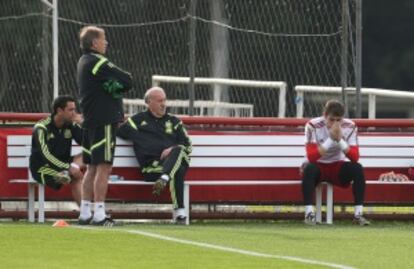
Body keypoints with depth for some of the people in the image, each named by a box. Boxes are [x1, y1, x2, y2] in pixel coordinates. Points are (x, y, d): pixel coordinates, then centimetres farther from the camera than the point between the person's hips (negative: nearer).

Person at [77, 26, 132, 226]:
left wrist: (115, 86, -3)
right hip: (104, 121, -10)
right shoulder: (97, 62, -14)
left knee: (92, 167, 12)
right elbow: (127, 81, -18)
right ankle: (99, 214, -12)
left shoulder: (84, 62, 17)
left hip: (89, 121, 10)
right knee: (104, 166, -9)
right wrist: (120, 86, 1)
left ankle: (85, 213, 13)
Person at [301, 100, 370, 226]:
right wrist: (330, 139, -32)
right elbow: (311, 157, -27)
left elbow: (355, 158, -17)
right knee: (309, 168, -36)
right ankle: (309, 213, -33)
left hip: (337, 168, 2)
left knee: (357, 168, -26)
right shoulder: (313, 126, -18)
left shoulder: (349, 127, -11)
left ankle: (358, 214, -23)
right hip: (318, 167, -2)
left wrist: (340, 140, -29)